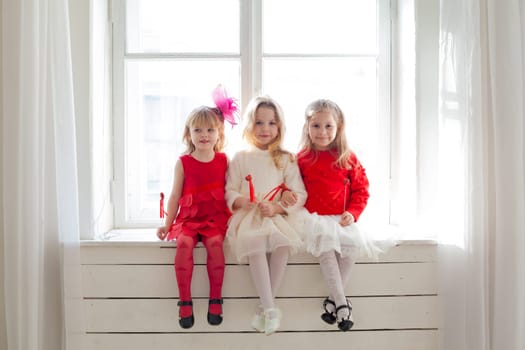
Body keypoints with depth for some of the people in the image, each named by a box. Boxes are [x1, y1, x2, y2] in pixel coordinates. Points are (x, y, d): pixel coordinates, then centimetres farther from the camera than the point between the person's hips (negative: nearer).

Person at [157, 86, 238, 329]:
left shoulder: (223, 161, 6)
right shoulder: (183, 163, 4)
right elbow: (175, 195, 8)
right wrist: (167, 224, 6)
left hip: (216, 217, 0)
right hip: (189, 218, 0)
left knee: (215, 243, -29)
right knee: (184, 243, -29)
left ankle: (215, 300, -17)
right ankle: (185, 302, -21)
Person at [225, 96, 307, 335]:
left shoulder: (285, 159, 10)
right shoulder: (240, 158, 11)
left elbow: (299, 195, 4)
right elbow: (229, 190, 11)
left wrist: (277, 208, -14)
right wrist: (238, 200, -13)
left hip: (277, 216, 0)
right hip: (247, 216, 0)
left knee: (283, 241, -33)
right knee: (254, 241, -34)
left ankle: (264, 305, -18)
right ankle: (270, 308, -29)